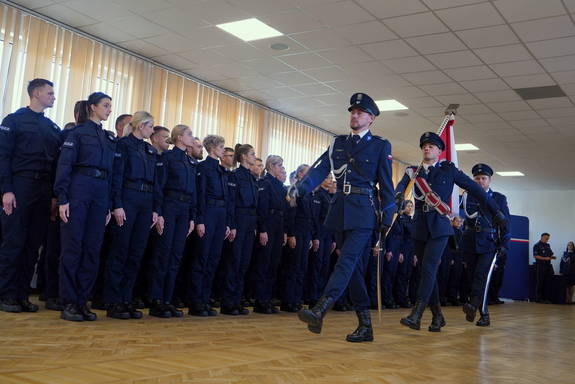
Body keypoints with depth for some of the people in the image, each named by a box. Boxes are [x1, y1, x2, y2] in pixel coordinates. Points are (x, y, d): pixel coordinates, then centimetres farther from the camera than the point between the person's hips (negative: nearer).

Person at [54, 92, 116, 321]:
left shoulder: (110, 138, 19)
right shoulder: (78, 131, 2)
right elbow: (64, 165, -6)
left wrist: (109, 205, 11)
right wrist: (62, 198, -15)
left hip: (101, 192, 6)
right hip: (79, 187, -6)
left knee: (92, 249, 3)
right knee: (73, 246, -5)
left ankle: (82, 301, 9)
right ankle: (68, 302, -1)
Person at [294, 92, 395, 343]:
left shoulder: (380, 146, 4)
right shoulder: (338, 143, 14)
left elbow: (386, 185, 2)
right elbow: (320, 170, 2)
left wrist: (386, 218, -4)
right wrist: (300, 187, -16)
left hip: (363, 212, -5)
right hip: (339, 211, 5)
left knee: (347, 261, -17)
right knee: (354, 266, 6)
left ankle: (319, 311, -29)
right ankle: (365, 325, 13)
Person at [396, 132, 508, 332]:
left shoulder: (449, 169, 5)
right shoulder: (412, 171, 10)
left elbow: (475, 189, 7)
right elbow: (400, 187, -7)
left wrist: (496, 211, 8)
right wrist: (398, 197, -32)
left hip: (439, 225, -3)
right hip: (419, 226, 3)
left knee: (429, 267, -15)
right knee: (427, 270, 7)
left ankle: (416, 315, -20)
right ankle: (437, 315, 17)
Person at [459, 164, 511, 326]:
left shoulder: (499, 198, 7)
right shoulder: (468, 196, 12)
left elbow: (506, 223, 3)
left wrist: (504, 244, -5)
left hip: (488, 244, -3)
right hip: (470, 243, 3)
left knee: (481, 274, -21)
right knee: (473, 276, 3)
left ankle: (473, 304, -33)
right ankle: (484, 314, 11)